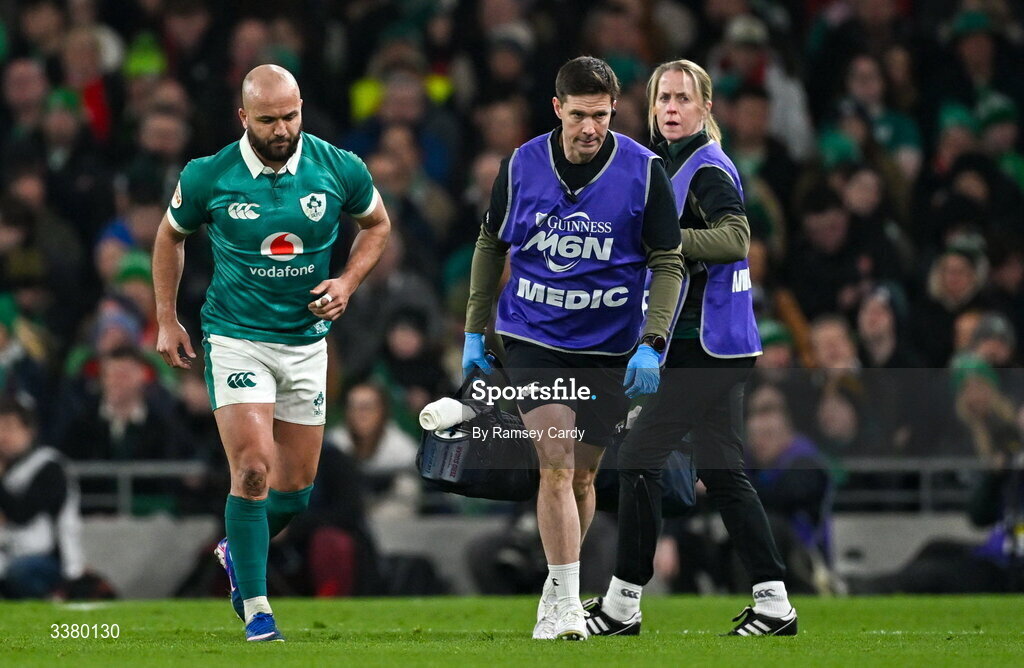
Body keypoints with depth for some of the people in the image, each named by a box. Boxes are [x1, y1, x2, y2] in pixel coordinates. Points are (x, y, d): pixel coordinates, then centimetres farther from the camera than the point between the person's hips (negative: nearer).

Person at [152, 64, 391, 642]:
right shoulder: (209, 177, -10)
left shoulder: (340, 170, -7)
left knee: (297, 488, 9)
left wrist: (348, 283, -4)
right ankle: (255, 607, -8)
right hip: (236, 338, -3)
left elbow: (377, 224, 12)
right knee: (253, 468, -17)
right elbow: (171, 235, 8)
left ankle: (239, 552, 40)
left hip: (306, 341, 3)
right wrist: (167, 321, 6)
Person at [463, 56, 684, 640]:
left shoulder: (644, 171, -8)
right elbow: (491, 246, 11)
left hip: (609, 347, 1)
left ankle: (558, 590, 29)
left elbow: (669, 263, -3)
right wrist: (475, 332, 11)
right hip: (533, 336, -1)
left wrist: (651, 345, -13)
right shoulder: (521, 166, -3)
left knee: (581, 477, 8)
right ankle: (566, 606, -14)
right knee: (556, 464, -15)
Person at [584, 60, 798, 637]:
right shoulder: (674, 164, 17)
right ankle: (774, 602, 9)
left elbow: (735, 237, -26)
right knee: (721, 471, 9)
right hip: (709, 347, 10)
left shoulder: (707, 169, -12)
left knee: (640, 459, -8)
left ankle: (622, 605, -3)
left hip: (705, 346, -10)